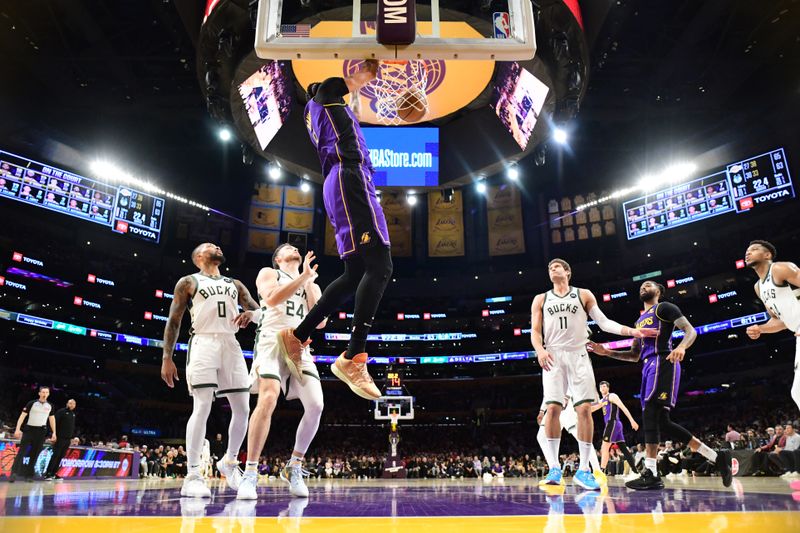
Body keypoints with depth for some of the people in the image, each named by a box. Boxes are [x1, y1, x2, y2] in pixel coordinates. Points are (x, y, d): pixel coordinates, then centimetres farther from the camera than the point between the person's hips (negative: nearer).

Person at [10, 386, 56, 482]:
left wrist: (54, 433, 11)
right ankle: (14, 473, -10)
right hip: (29, 429, -3)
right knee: (22, 452, -10)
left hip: (41, 431, 3)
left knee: (35, 454, 5)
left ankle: (28, 474, 12)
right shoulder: (32, 403, -3)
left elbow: (52, 419, 15)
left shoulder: (50, 406, 8)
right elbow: (22, 415, -6)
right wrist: (18, 429, -16)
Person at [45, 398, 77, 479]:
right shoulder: (61, 411, -5)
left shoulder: (73, 414, 17)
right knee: (55, 455, -8)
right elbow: (55, 423, -12)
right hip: (60, 438, -6)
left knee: (60, 457, 7)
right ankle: (47, 473, -4)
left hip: (68, 439, 7)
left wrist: (72, 437, 14)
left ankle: (53, 474, 11)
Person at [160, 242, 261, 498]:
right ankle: (192, 476, -8)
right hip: (203, 344, -4)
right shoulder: (188, 282, 11)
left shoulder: (235, 284, 23)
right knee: (202, 408, -14)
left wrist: (251, 314, -10)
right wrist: (166, 358, -4)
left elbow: (259, 310, 16)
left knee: (242, 409, 2)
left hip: (231, 345, 5)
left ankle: (229, 462, 22)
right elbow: (173, 322, 6)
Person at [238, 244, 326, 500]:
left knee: (316, 405, -12)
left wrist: (309, 284, 8)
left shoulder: (312, 285, 26)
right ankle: (250, 473, -15)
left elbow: (321, 322, 12)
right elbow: (271, 298, -9)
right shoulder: (269, 273, 14)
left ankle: (294, 467, 5)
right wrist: (303, 276, -9)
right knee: (268, 399, -25)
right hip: (272, 340, -4)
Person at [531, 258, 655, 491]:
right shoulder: (541, 299, 14)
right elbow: (535, 331, 7)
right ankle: (554, 467, -1)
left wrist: (631, 331, -5)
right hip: (553, 356, 0)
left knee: (584, 408, -8)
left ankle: (583, 470, -1)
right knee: (553, 408, -9)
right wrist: (540, 349, -14)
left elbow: (603, 322, 9)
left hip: (578, 355, 0)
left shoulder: (584, 295, 13)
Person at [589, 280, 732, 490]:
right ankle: (717, 458, 12)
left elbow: (690, 330, -7)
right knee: (662, 422, 4)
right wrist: (607, 352, 18)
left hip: (662, 362, -9)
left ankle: (651, 473, -19)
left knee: (650, 413, -18)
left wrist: (681, 347, -29)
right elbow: (635, 355, 29)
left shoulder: (664, 308, 6)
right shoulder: (640, 320, 29)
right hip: (648, 366, 9)